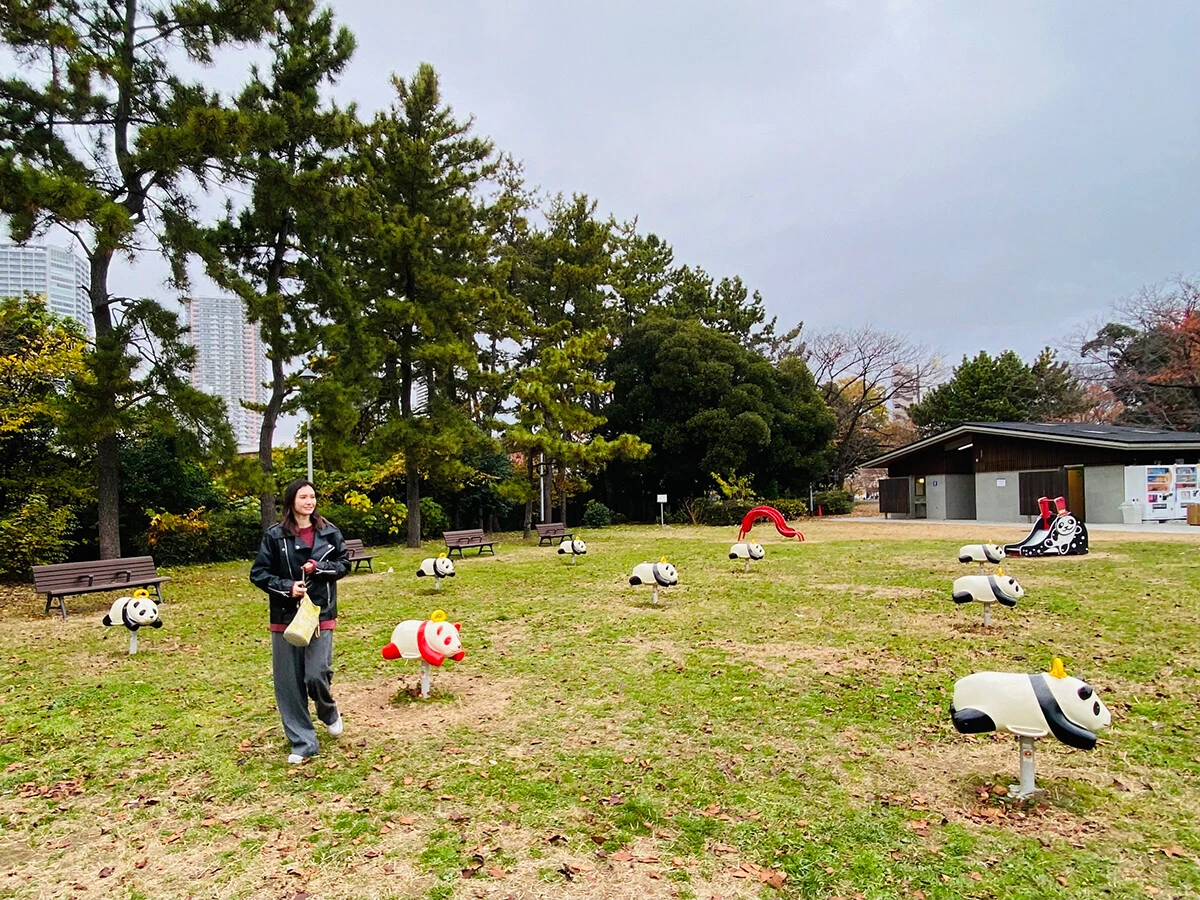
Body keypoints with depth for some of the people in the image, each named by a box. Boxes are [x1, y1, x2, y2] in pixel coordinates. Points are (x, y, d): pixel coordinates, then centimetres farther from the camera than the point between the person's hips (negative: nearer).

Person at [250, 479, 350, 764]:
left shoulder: (329, 532, 1)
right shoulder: (275, 535, -3)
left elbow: (344, 564, 8)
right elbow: (258, 573, 1)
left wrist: (320, 567, -10)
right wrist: (286, 587, -14)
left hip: (321, 614, 0)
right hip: (285, 617, 0)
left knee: (317, 674, -9)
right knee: (289, 682, 4)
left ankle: (329, 712, 26)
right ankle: (302, 743, 18)